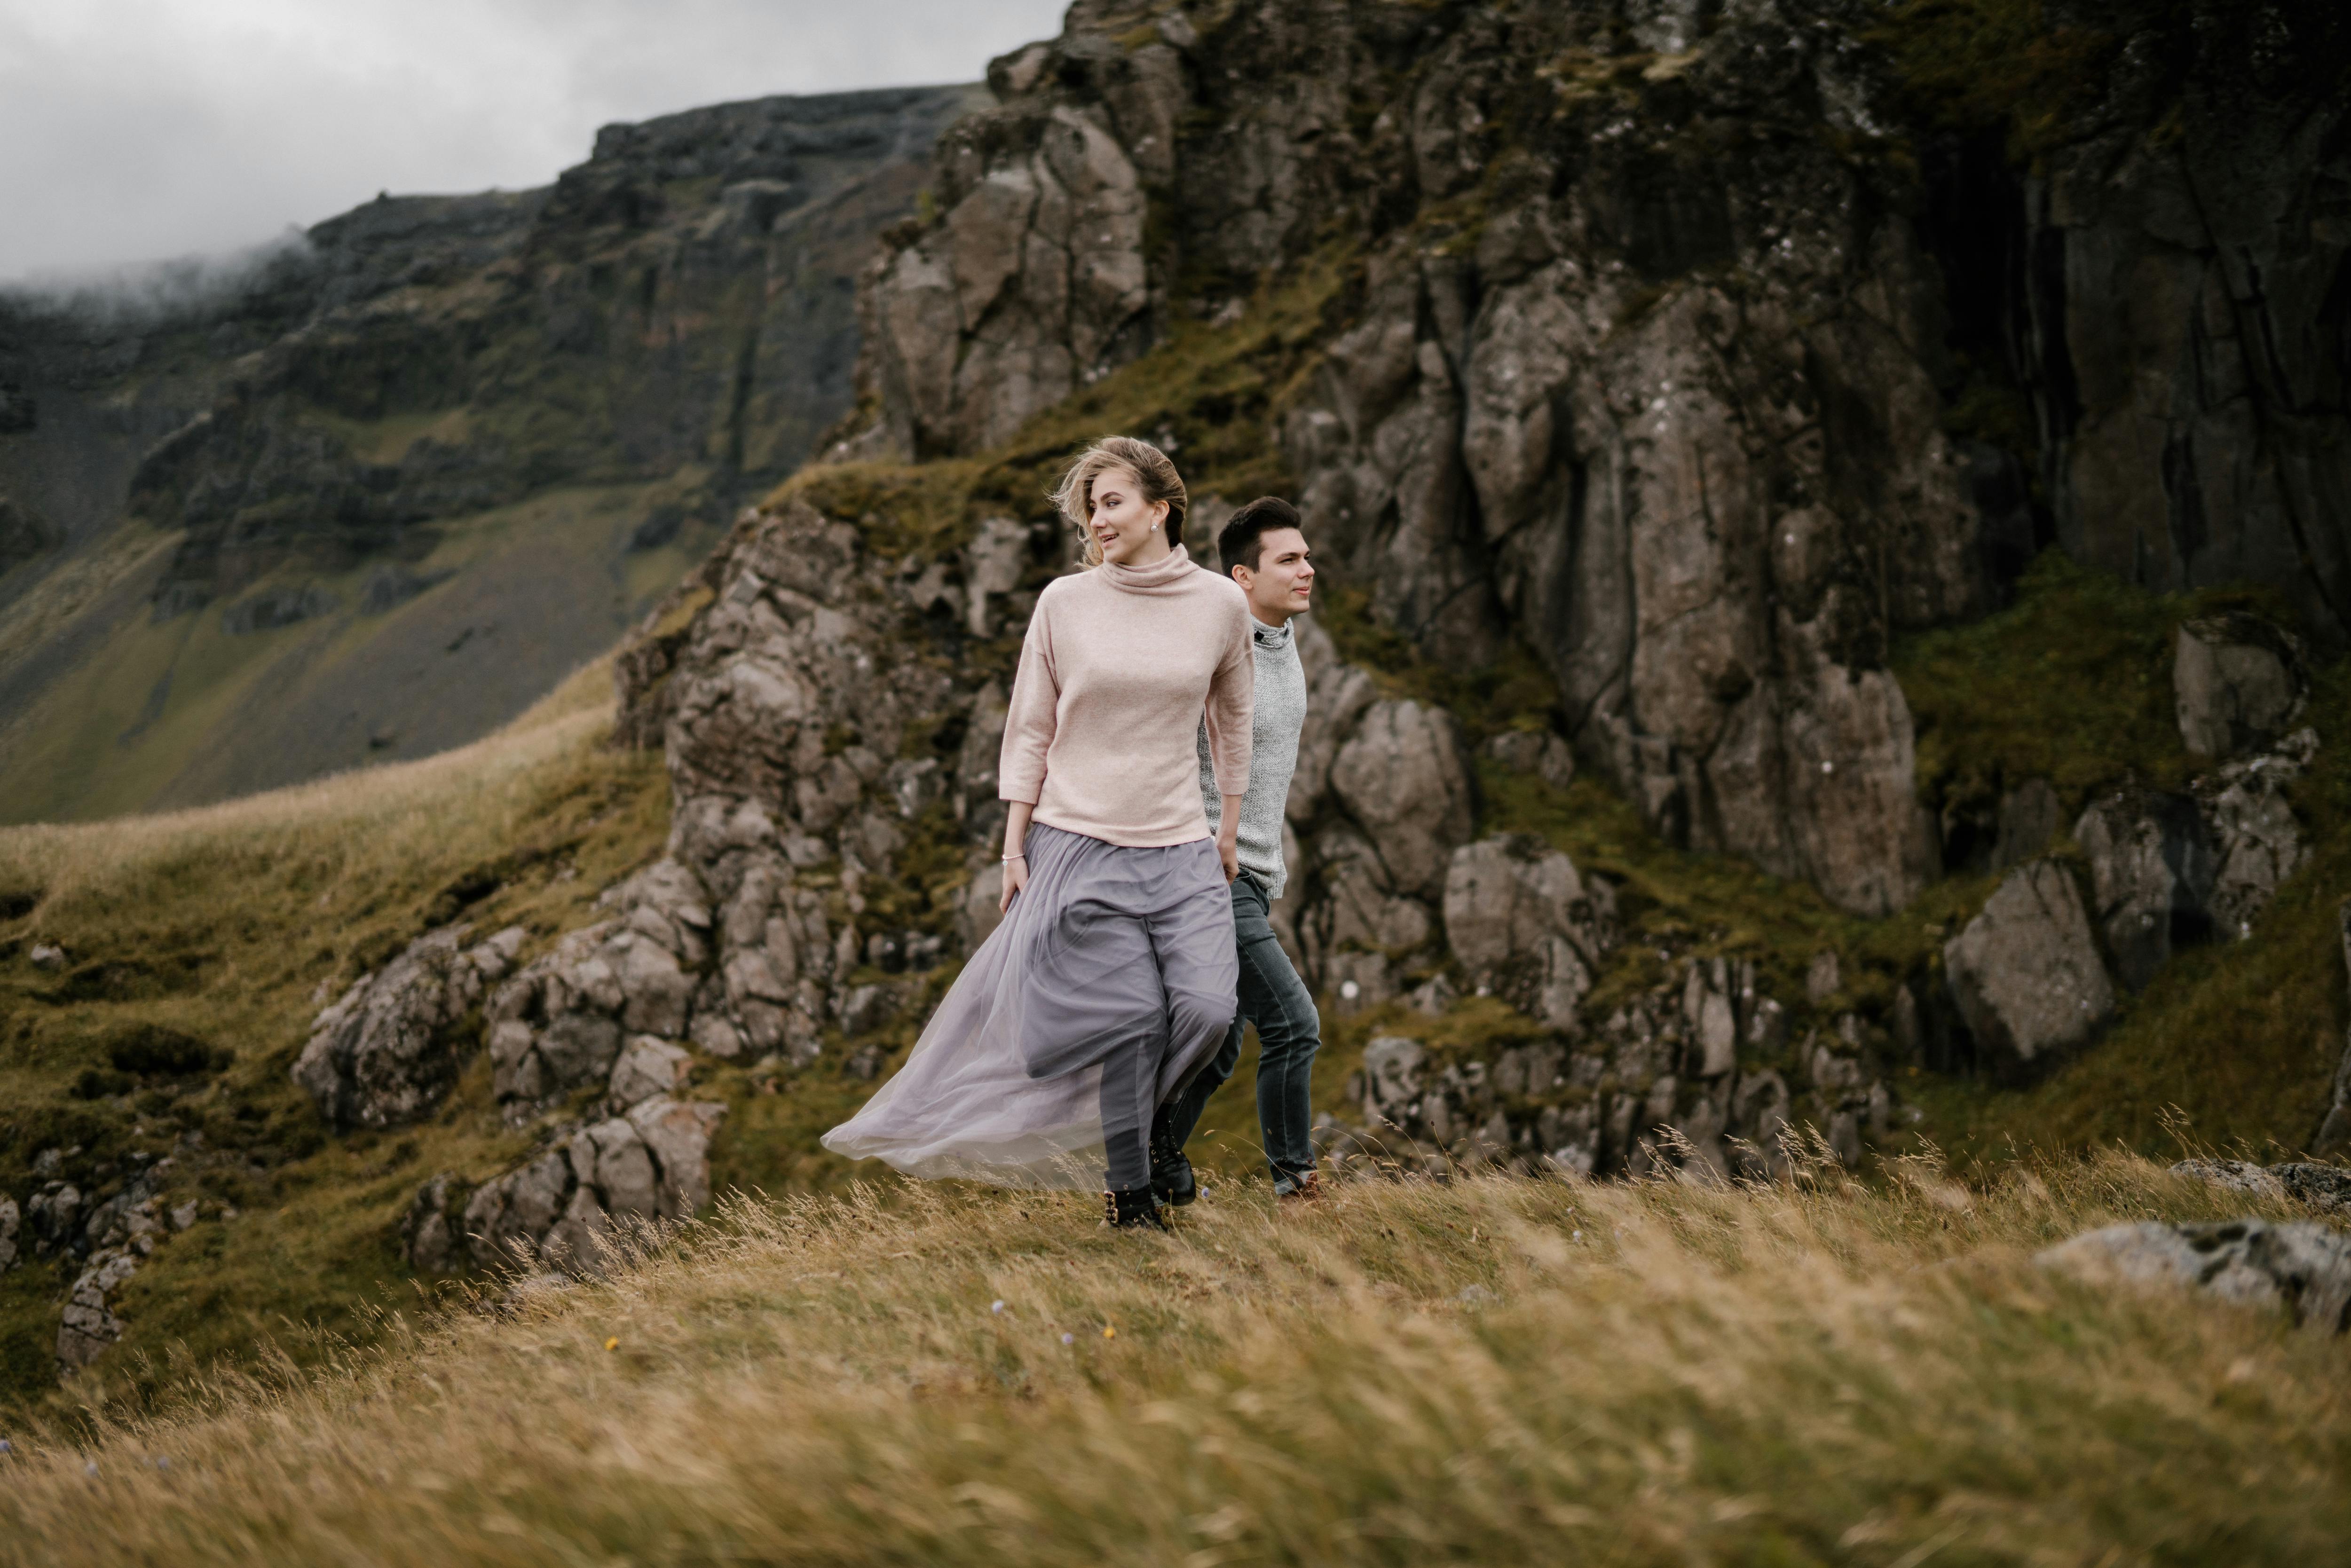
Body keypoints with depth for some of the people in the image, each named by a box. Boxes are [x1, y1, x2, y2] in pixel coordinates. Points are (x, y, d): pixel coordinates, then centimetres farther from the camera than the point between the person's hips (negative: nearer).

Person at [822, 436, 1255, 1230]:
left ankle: (1143, 1130, 19)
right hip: (1080, 843, -2)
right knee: (1129, 1017, -7)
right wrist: (1015, 848, 2)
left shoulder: (1222, 605, 2)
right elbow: (1030, 730, 4)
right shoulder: (1064, 603, -1)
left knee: (1207, 1010, -11)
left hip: (1182, 851, 2)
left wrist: (1229, 828, 18)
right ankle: (1129, 1195, 10)